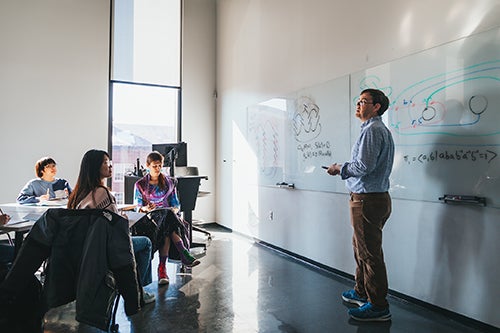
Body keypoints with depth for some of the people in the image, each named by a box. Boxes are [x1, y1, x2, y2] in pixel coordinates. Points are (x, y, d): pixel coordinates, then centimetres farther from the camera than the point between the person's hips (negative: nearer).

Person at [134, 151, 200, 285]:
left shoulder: (169, 182, 16)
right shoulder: (140, 185, 11)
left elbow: (176, 204, 14)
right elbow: (137, 207, 5)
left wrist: (174, 210, -9)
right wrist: (146, 208, -17)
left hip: (168, 216, 2)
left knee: (167, 230, -37)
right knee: (168, 220, -38)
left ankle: (162, 267, -42)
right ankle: (185, 255, -42)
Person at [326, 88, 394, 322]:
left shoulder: (372, 130, -14)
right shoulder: (382, 130, 19)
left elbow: (364, 166, -23)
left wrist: (340, 169, -7)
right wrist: (345, 169, 13)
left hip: (367, 200, -11)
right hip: (375, 197, 11)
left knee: (369, 253, -2)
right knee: (361, 248, 20)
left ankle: (378, 306, 10)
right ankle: (362, 292, 35)